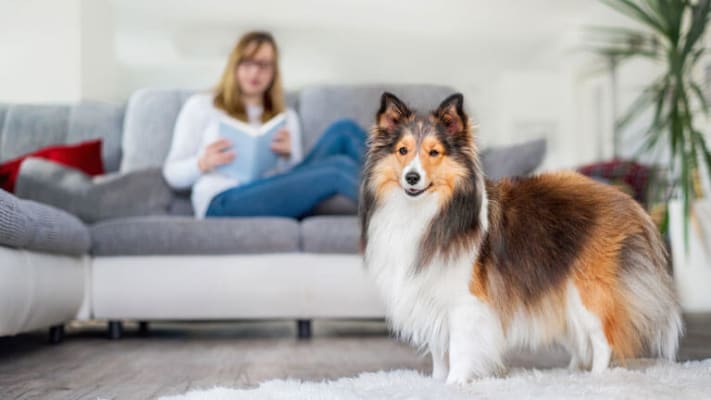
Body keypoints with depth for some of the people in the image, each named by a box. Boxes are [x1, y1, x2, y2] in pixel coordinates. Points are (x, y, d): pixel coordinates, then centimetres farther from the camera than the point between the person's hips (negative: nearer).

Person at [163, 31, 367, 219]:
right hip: (224, 204, -5)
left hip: (275, 198, 5)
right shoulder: (201, 106, 18)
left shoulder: (287, 117, 29)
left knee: (344, 130, -19)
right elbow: (173, 174, 12)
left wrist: (287, 156, -4)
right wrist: (203, 164, -9)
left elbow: (295, 179, 18)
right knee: (338, 168, -30)